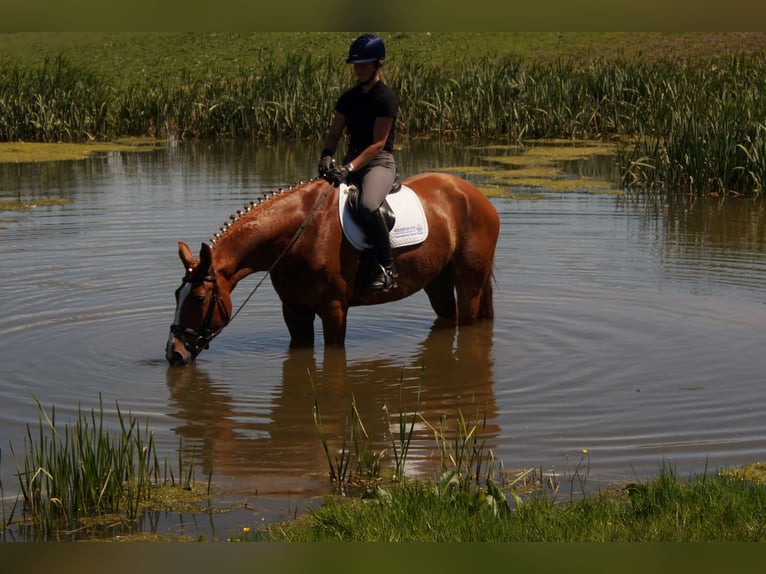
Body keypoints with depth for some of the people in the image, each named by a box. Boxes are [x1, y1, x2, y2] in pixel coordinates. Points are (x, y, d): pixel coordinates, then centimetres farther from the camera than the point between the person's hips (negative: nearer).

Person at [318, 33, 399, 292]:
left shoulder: (385, 97, -11)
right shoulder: (349, 97, 11)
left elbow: (378, 144, -16)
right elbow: (334, 133, 11)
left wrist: (349, 168, -24)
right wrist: (326, 157, -10)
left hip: (379, 162, -8)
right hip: (352, 160, 8)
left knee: (368, 206, -36)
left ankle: (387, 268, -25)